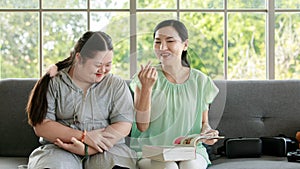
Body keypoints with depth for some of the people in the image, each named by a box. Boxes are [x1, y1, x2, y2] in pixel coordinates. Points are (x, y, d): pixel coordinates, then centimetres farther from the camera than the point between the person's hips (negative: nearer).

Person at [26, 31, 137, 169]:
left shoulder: (117, 85, 9)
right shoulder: (53, 83, 6)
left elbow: (124, 126, -2)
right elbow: (40, 126, -3)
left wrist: (86, 149, -15)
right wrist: (84, 136, -13)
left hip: (107, 150, 1)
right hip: (60, 149, -1)